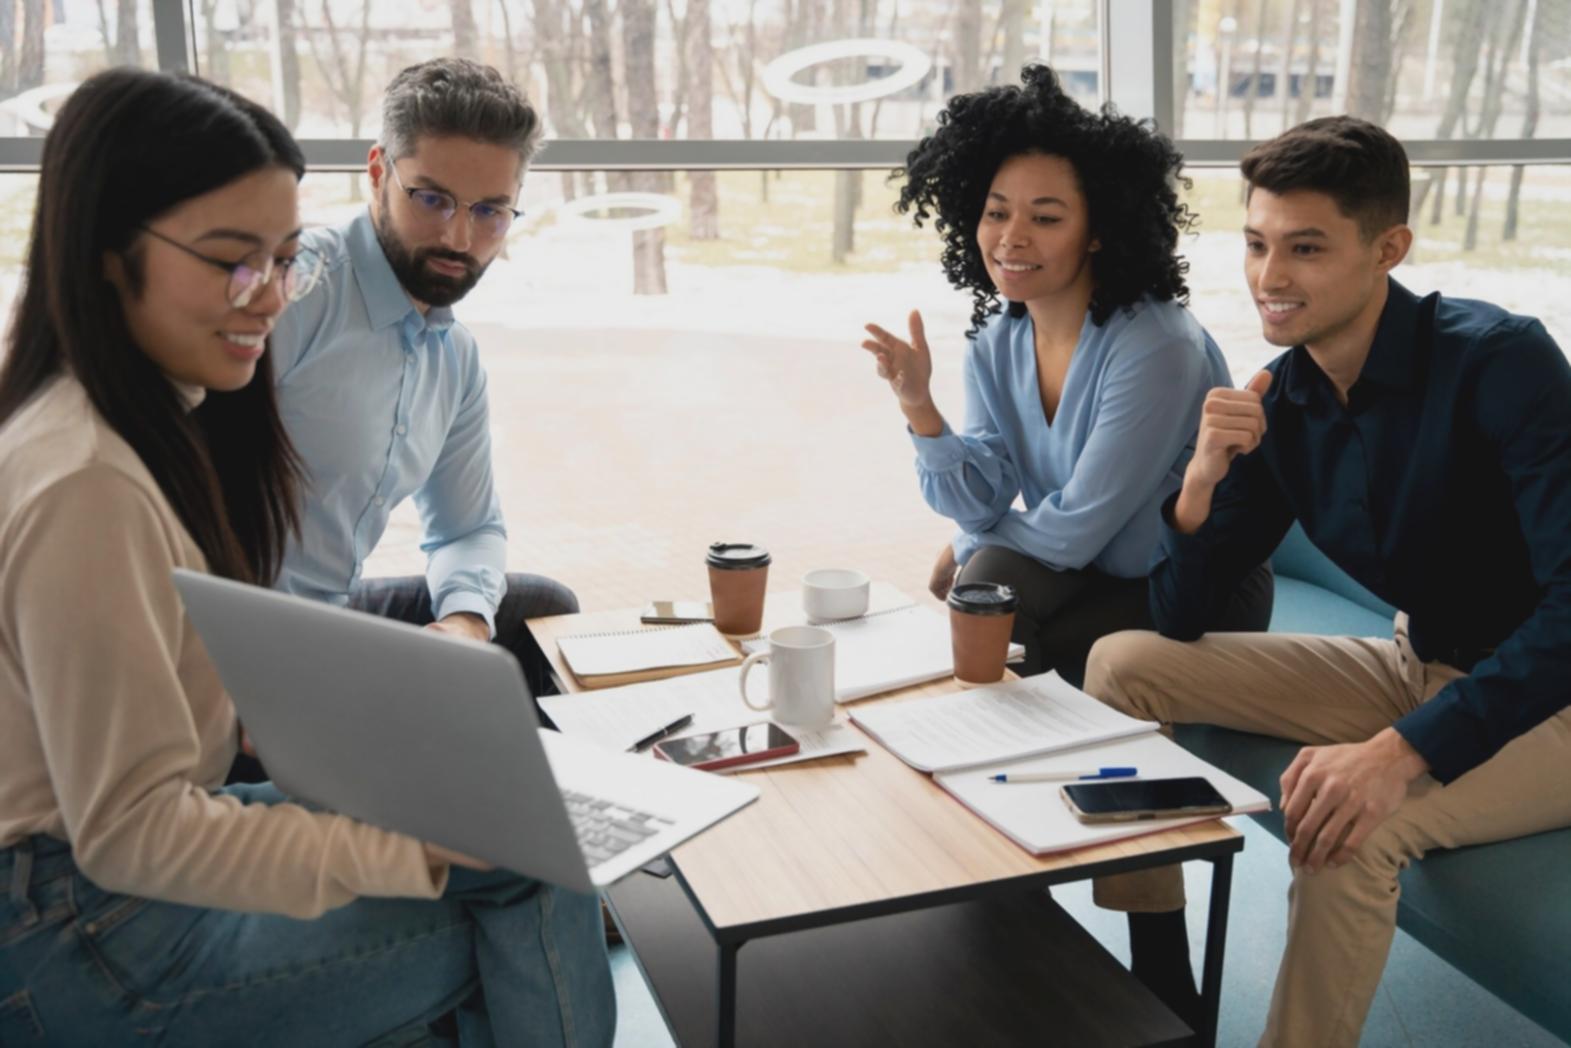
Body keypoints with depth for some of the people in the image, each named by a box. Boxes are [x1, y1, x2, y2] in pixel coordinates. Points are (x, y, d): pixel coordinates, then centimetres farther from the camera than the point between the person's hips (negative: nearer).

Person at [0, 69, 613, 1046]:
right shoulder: (83, 485, -26)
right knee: (530, 920, -7)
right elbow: (130, 833, -24)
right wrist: (421, 846, -29)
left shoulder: (181, 417, 5)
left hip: (145, 840, 8)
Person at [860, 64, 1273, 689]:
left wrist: (966, 551, -6)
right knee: (991, 574, -23)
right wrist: (919, 408, -22)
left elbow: (1073, 531, -23)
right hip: (1092, 573, 6)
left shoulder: (1157, 347, -25)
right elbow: (984, 505, -8)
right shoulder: (995, 342, -2)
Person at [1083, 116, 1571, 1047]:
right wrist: (1201, 480, -23)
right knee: (1122, 662, -3)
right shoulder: (1279, 401, -6)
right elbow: (1181, 621, -4)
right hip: (1421, 667, 6)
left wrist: (1402, 751, -39)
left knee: (1347, 831, -34)